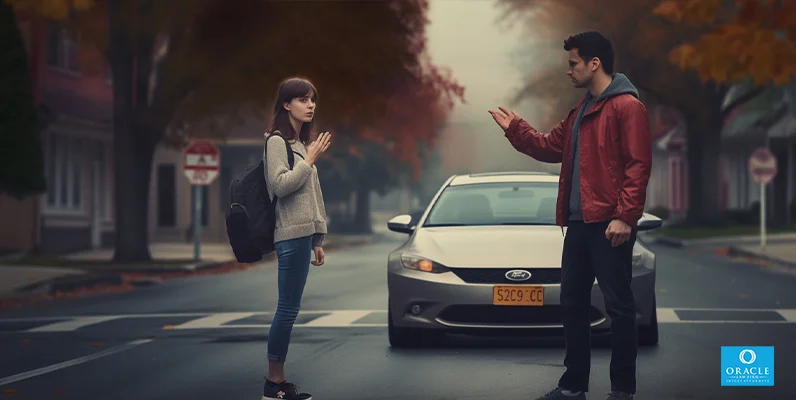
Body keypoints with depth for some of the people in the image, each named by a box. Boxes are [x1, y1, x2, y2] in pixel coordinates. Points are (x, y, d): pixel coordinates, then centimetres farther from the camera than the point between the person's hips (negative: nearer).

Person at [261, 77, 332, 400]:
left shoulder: (301, 143, 19)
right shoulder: (277, 141, -7)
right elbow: (280, 185, -18)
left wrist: (317, 240, 20)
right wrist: (310, 160, -13)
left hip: (303, 234, 9)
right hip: (291, 235, -9)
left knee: (289, 310, 7)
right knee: (288, 309, -9)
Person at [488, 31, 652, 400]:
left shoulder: (627, 106, -10)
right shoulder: (581, 110, 20)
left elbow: (638, 165, -16)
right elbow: (552, 148, 28)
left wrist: (624, 217, -21)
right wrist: (515, 129, 21)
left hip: (609, 226, -9)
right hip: (579, 223, 9)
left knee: (618, 305, -3)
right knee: (572, 304, 12)